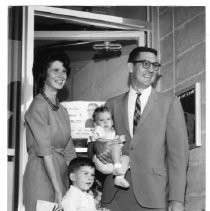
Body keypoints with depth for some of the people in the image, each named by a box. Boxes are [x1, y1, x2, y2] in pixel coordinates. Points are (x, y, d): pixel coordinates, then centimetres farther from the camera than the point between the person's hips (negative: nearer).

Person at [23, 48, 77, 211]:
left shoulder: (62, 110, 15)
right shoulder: (39, 106, -10)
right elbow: (45, 152, -16)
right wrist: (58, 191, -19)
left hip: (61, 173, 8)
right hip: (42, 174, -8)